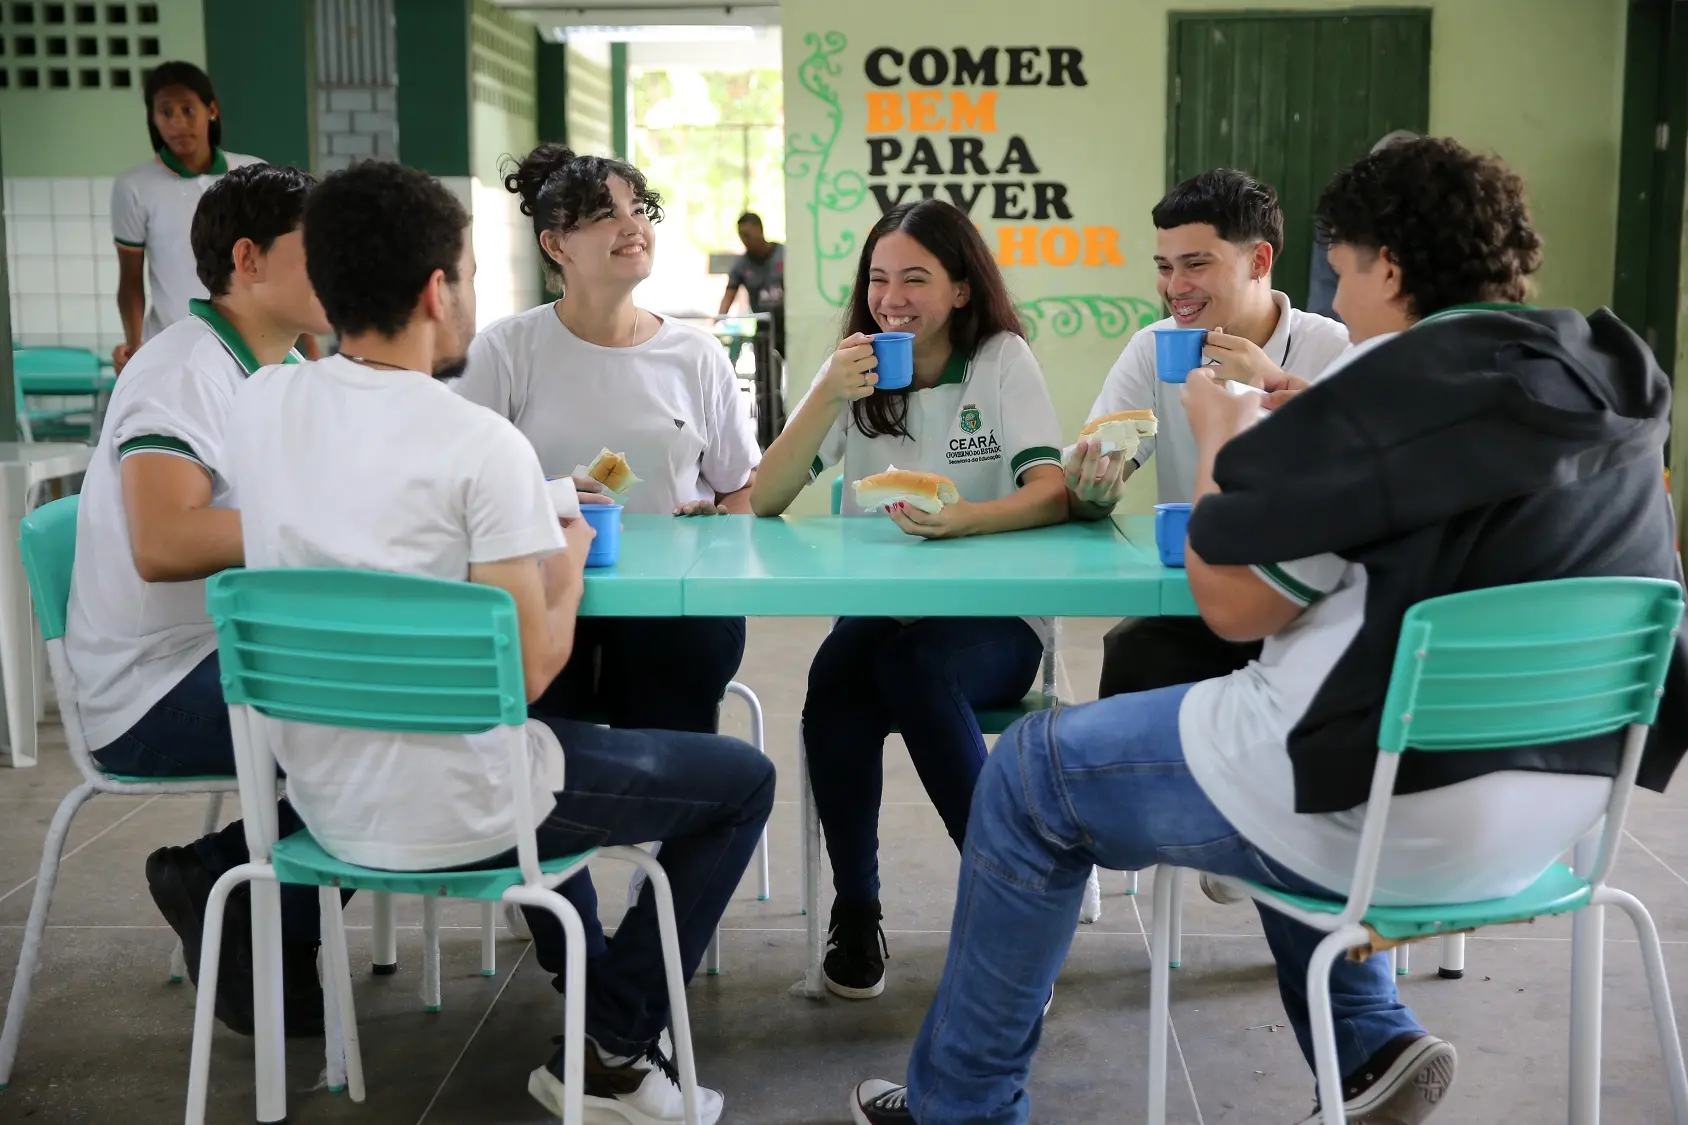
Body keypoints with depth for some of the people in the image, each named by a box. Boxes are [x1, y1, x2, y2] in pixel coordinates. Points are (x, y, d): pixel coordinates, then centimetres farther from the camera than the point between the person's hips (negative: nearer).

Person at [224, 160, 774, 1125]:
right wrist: (570, 561, 0)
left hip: (320, 795, 7)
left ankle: (581, 979, 42)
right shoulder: (483, 442, -19)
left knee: (561, 737, 36)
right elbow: (528, 672, -18)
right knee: (745, 780, 11)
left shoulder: (259, 404, -1)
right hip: (450, 808, -7)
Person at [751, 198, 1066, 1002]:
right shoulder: (852, 369, 8)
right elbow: (762, 501, -3)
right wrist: (829, 397, -15)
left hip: (994, 621, -2)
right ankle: (855, 911, -11)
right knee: (836, 676, -31)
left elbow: (1054, 494, -16)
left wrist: (960, 520, -35)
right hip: (878, 615, 3)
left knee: (912, 666, -35)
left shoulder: (1002, 361, -1)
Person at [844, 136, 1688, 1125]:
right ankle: (1371, 1044, 25)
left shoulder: (1399, 383, -18)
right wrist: (1323, 431, 14)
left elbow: (1231, 600, -14)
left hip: (1401, 812, -8)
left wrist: (1223, 438, 1)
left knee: (1034, 771, 9)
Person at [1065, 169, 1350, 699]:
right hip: (1192, 606, 2)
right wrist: (1089, 482, -26)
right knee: (1132, 654, -29)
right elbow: (1085, 498, -2)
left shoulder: (1335, 351, -4)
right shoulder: (1153, 349, 5)